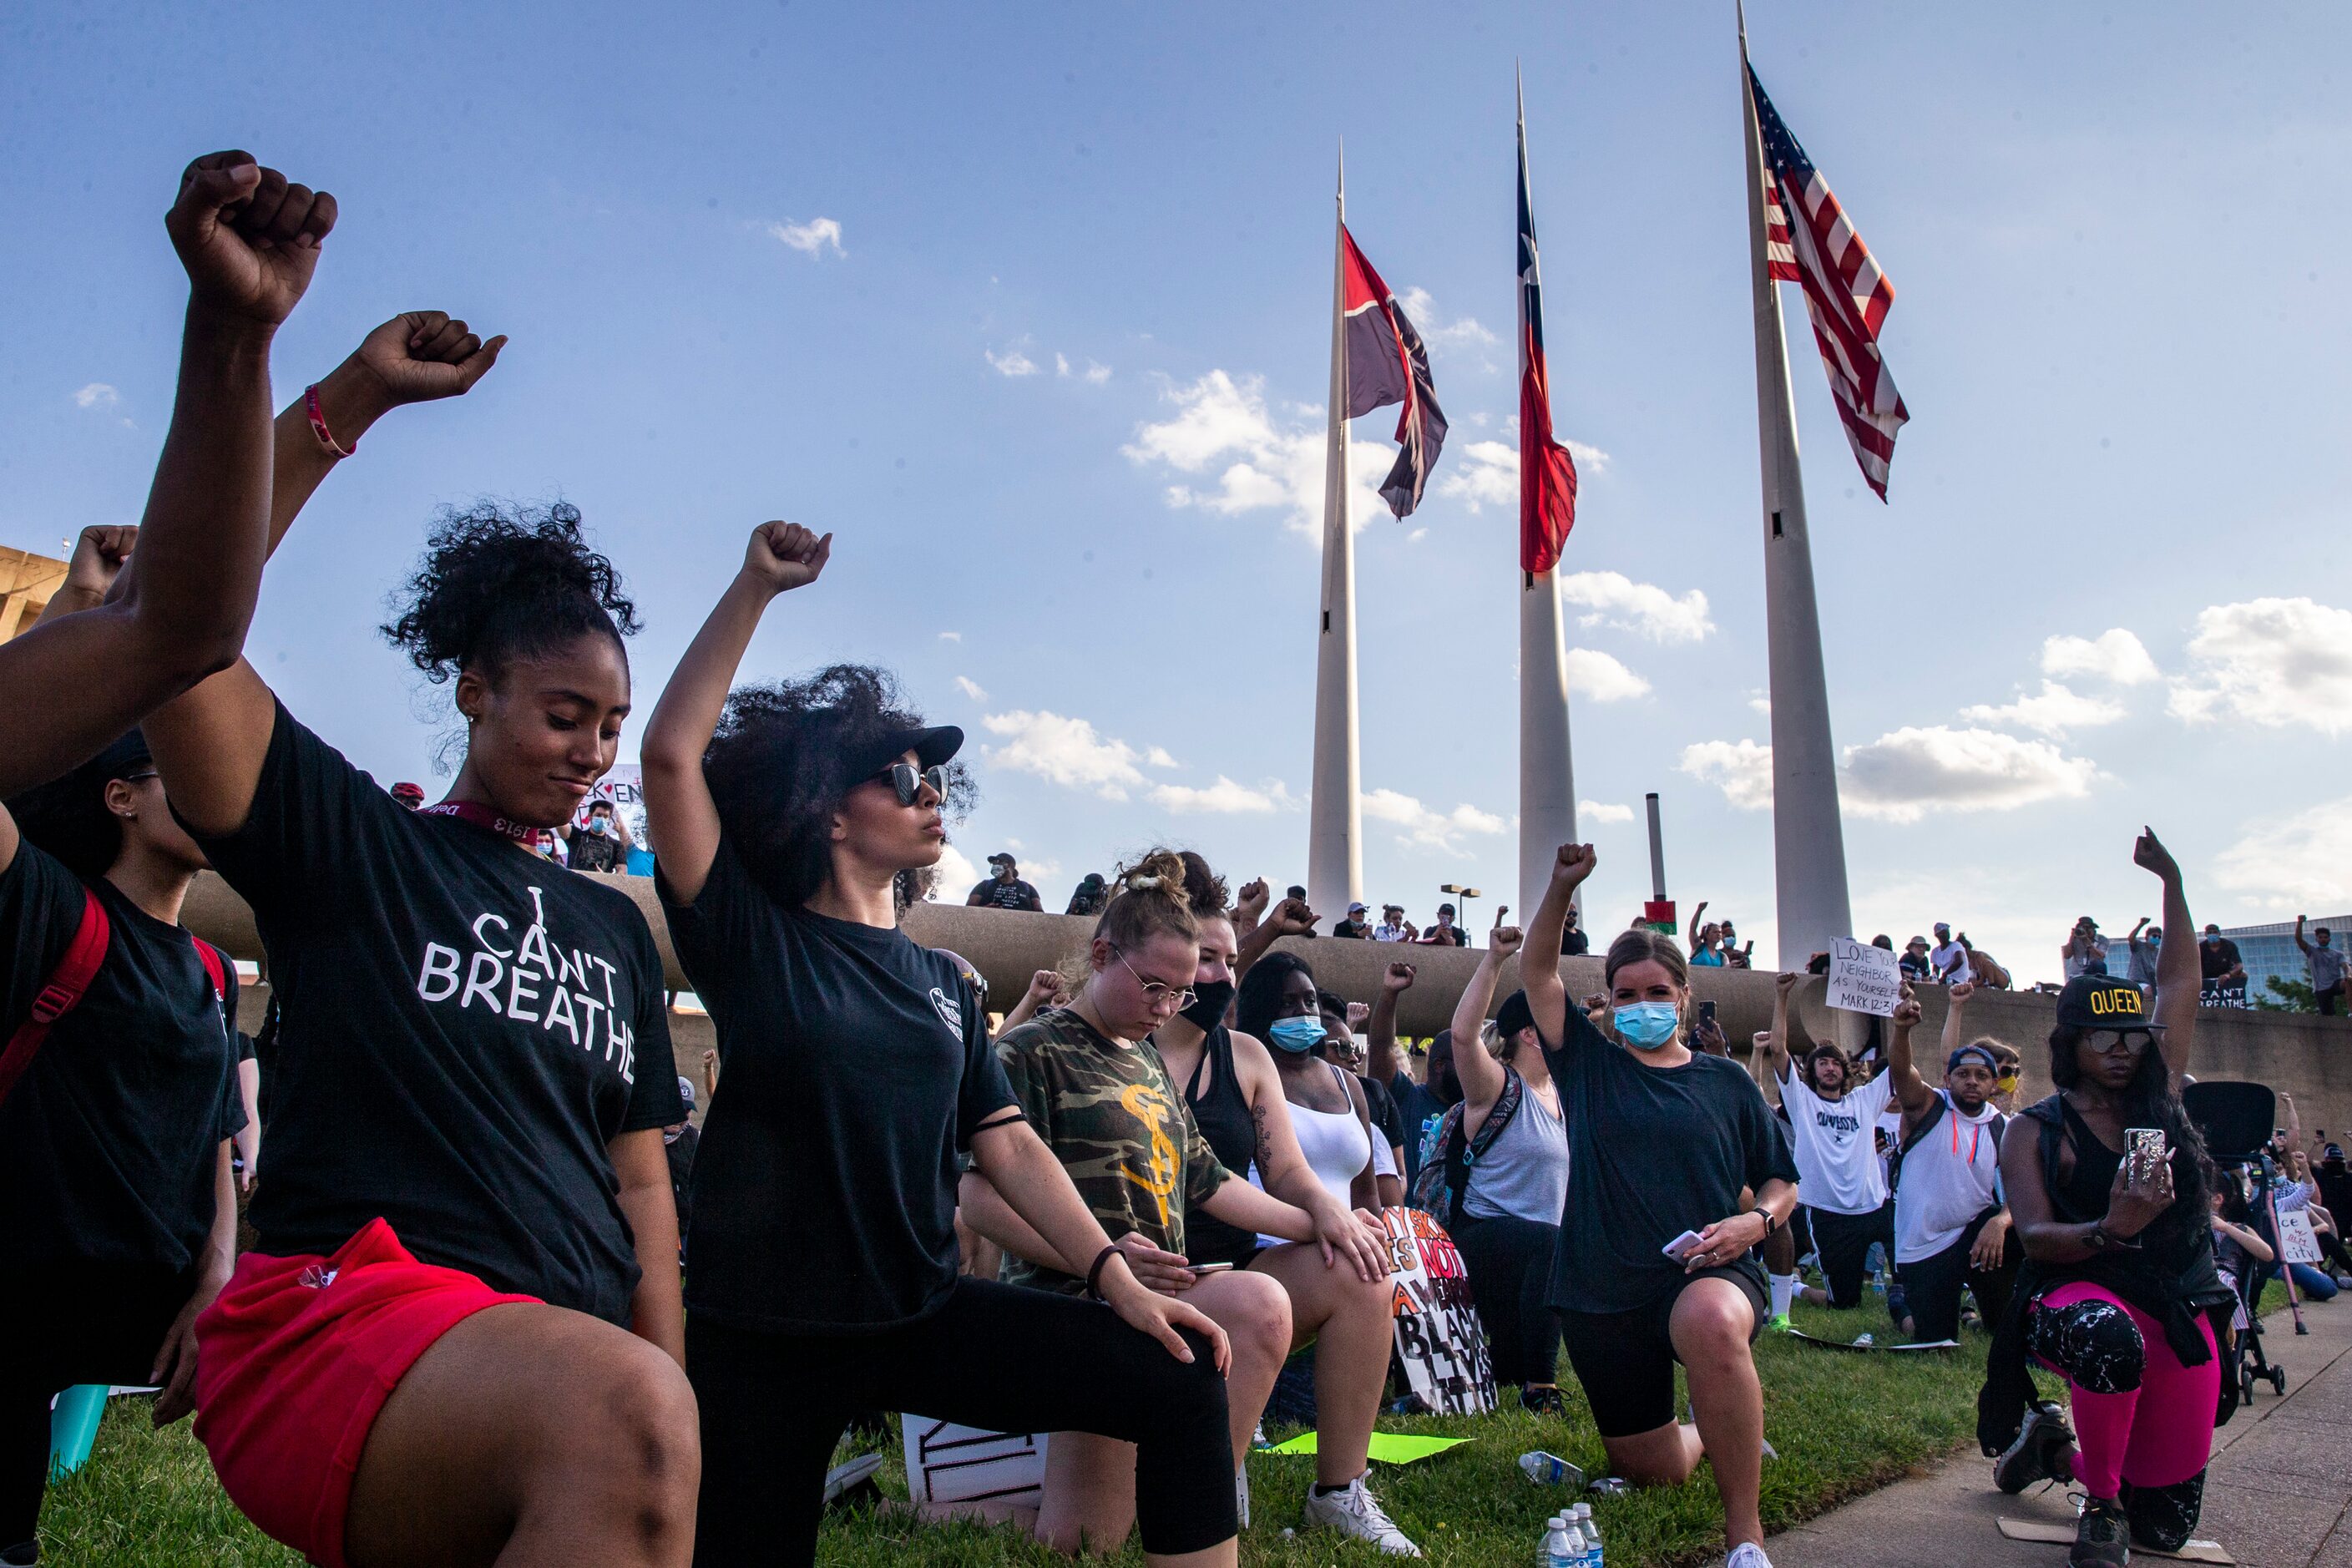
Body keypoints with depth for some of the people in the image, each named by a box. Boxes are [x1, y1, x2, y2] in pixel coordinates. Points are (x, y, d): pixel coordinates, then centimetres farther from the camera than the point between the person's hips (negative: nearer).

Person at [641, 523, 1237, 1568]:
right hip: (766, 1335, -3)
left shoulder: (942, 983, 11)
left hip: (927, 1314, 4)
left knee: (1181, 1381, -10)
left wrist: (1116, 1277, -7)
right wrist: (756, 586, -15)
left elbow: (1008, 1145, 6)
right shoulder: (753, 940, -4)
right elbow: (671, 755, -15)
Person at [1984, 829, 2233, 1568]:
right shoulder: (2035, 1131, -3)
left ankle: (2055, 1447, 33)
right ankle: (2102, 1507, -16)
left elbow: (2180, 981, 11)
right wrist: (2111, 1229, -32)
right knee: (2110, 1336, -43)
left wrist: (2170, 880, 11)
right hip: (2079, 1295, -4)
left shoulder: (2159, 1099, 8)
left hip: (2183, 1317, 4)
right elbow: (2036, 1237, -13)